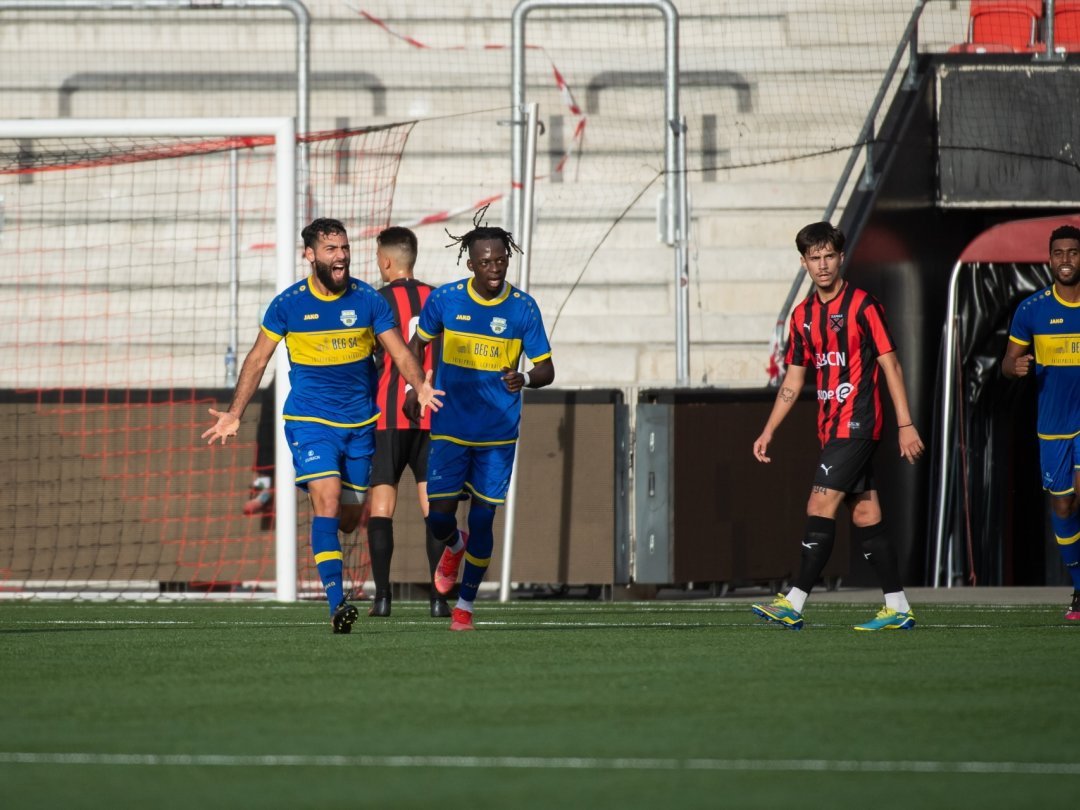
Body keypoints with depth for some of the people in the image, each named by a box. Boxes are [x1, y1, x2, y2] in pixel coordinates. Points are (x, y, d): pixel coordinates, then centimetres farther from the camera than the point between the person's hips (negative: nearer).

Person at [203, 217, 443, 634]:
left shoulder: (368, 300, -2)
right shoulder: (288, 303, -5)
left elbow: (400, 352, -3)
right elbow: (258, 358, 5)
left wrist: (420, 386, -24)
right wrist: (234, 413, 0)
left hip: (360, 423, 3)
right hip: (310, 420, -3)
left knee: (348, 518, 8)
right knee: (328, 502, -20)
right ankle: (337, 604, -23)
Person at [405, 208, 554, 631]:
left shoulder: (523, 308, -7)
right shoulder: (444, 299, -5)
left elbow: (546, 368, -3)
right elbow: (418, 341, 13)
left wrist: (525, 379, -25)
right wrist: (415, 387, 4)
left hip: (498, 433, -1)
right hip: (450, 427, 1)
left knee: (482, 518, -1)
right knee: (438, 516, -4)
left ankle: (465, 604, 15)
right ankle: (454, 547, 34)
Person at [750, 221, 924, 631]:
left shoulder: (862, 305, -8)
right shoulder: (803, 314, 13)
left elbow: (890, 365, -9)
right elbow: (793, 380, 19)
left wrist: (906, 425, -13)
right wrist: (768, 432, 16)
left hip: (856, 424, -7)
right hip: (831, 426, 7)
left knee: (820, 507, -13)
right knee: (864, 515, 7)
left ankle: (794, 605, -16)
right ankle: (898, 608, 11)